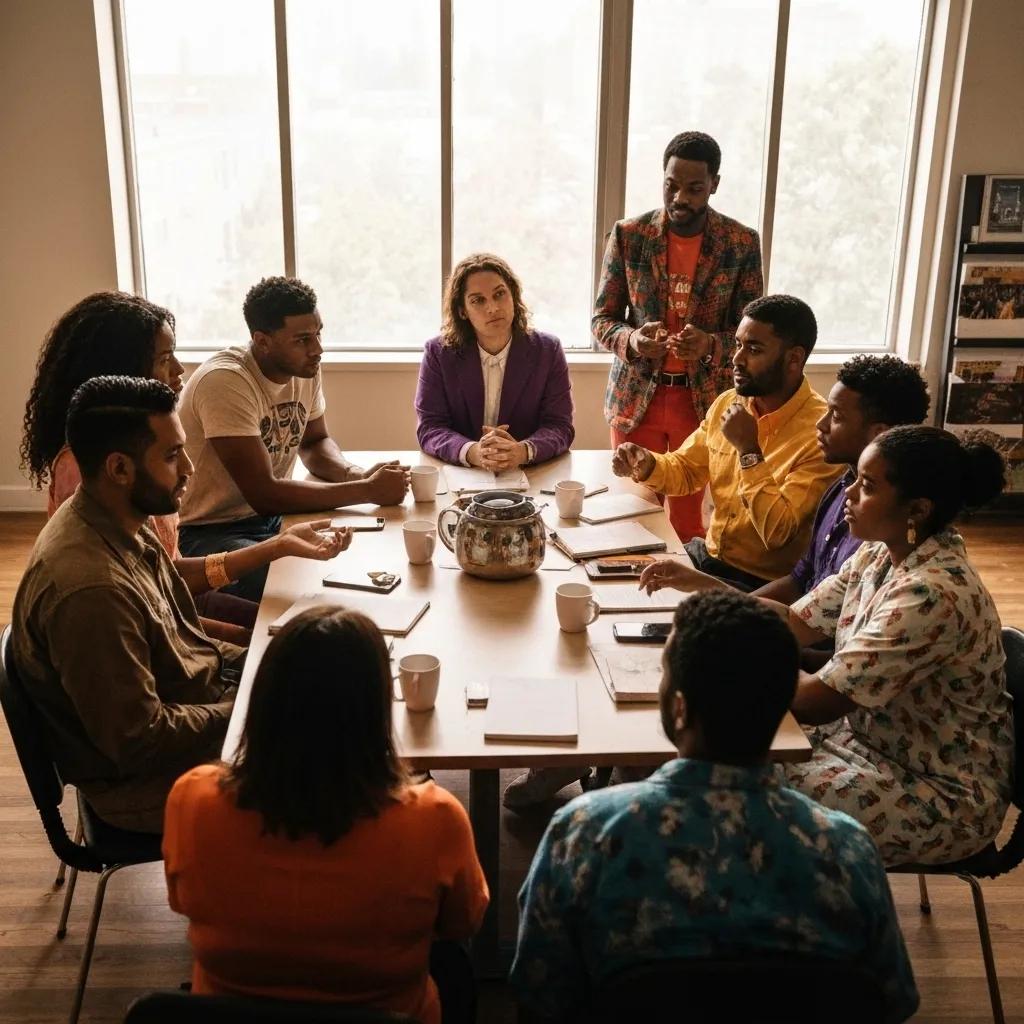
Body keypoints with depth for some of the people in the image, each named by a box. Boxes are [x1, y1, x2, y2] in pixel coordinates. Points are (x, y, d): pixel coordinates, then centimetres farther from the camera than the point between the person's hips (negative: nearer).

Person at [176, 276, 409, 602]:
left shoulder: (305, 368, -2)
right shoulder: (225, 382, -25)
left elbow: (314, 443, 15)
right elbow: (263, 494, -27)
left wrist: (358, 475, -9)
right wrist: (367, 490, -25)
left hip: (271, 517, 8)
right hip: (207, 533, -7)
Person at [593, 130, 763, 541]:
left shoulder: (742, 243, -3)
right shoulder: (628, 235, -2)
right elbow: (602, 319, 1)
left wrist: (710, 345, -24)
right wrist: (632, 340, -22)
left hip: (704, 399, 0)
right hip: (635, 396, 1)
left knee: (688, 518, 8)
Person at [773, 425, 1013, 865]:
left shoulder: (932, 595, -30)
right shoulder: (880, 555, -3)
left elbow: (818, 701, -26)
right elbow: (797, 623, 5)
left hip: (944, 795, -8)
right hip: (871, 738, 8)